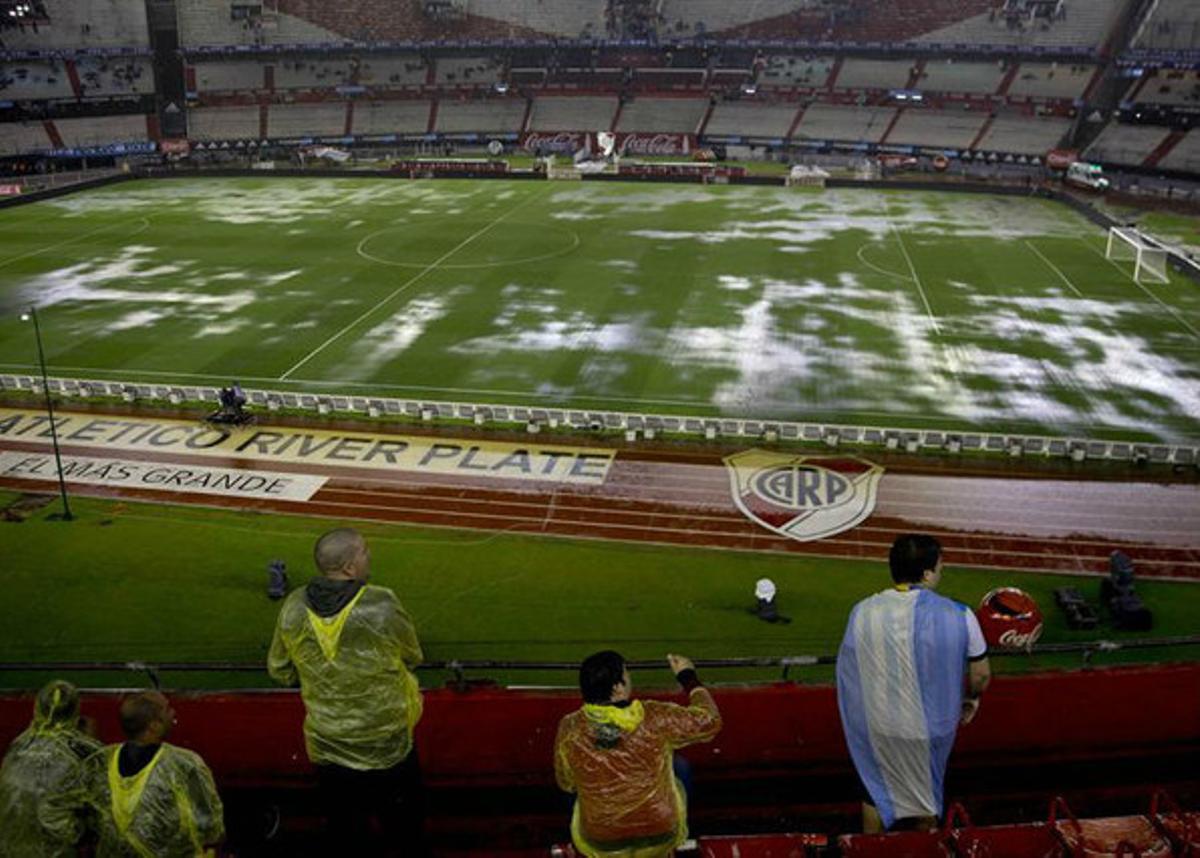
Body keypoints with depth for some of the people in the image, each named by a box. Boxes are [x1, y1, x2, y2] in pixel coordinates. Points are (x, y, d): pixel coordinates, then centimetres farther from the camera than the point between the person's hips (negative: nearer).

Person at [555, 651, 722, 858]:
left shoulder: (569, 730, -19)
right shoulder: (655, 718, -24)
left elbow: (566, 784, -1)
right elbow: (709, 721, -9)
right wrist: (688, 677, 4)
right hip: (660, 840, -1)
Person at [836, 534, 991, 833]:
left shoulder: (862, 612, -15)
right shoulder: (957, 616, -21)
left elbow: (848, 672, -4)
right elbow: (981, 675, -10)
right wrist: (971, 698, 12)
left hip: (876, 725, 1)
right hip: (929, 727, -1)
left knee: (876, 788, 25)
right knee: (925, 791, 26)